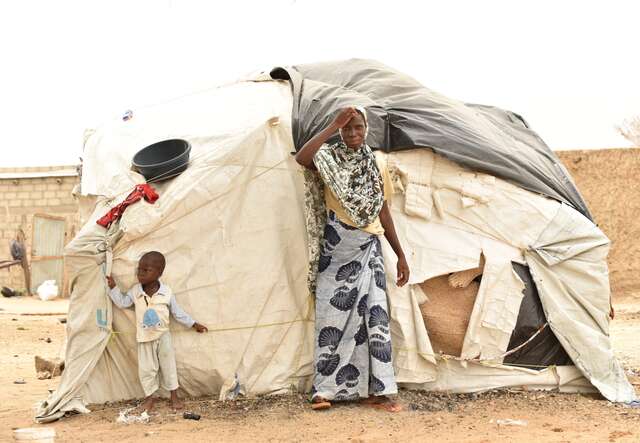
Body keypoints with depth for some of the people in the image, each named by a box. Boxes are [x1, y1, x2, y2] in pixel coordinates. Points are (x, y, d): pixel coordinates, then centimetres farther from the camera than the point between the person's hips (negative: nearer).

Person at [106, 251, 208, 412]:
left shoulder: (166, 292, -11)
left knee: (168, 366, 6)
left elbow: (177, 312, -1)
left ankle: (174, 396, 18)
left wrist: (193, 324, 2)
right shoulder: (135, 291, -6)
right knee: (146, 368, 5)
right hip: (144, 338, 1)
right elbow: (122, 302, 3)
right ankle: (149, 397, 19)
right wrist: (113, 287, -6)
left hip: (163, 335, -1)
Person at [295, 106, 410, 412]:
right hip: (336, 249, -3)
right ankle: (324, 390, 5)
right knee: (333, 317, -2)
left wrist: (400, 255, 13)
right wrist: (333, 125, -21)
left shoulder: (377, 167, 11)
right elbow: (301, 158, -24)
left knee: (375, 317, -3)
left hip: (368, 249, 3)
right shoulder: (329, 160, 0)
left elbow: (383, 211, 15)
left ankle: (376, 391, 1)